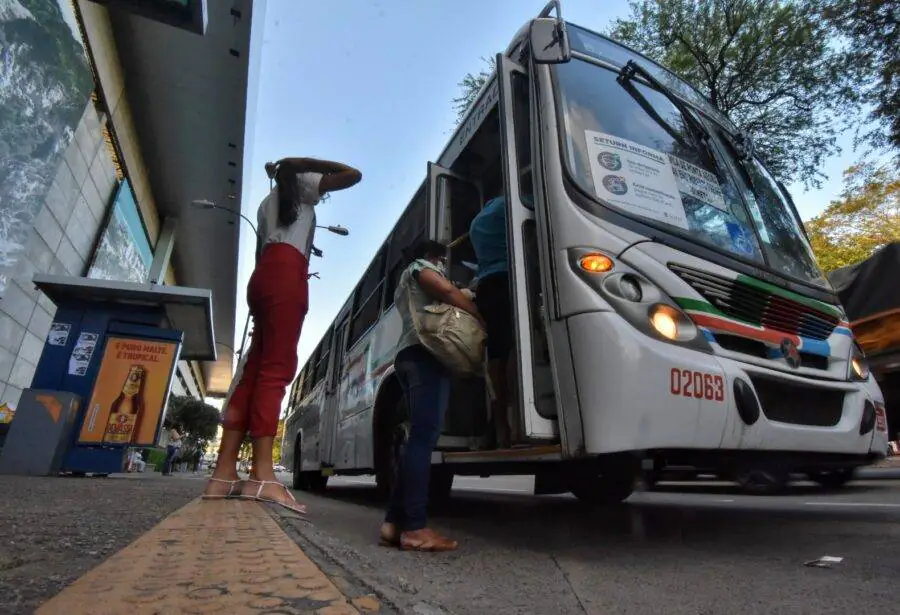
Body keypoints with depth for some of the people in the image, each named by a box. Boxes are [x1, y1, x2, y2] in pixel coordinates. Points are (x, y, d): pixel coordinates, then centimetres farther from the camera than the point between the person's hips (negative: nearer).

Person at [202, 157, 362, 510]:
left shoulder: (268, 203, 36)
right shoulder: (301, 183, 18)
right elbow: (352, 174, 9)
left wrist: (261, 301, 22)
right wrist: (308, 164, 20)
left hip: (264, 275, 7)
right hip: (286, 273, -7)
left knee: (255, 370, -2)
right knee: (276, 369, -20)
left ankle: (224, 472, -8)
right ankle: (262, 474, -28)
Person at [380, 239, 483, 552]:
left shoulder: (403, 285, 37)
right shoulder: (420, 267, 10)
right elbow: (447, 291, -8)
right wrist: (483, 319, -5)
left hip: (408, 354, 9)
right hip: (425, 352, -9)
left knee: (420, 437, 4)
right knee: (424, 436, -16)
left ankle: (394, 522, 1)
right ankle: (415, 528, -19)